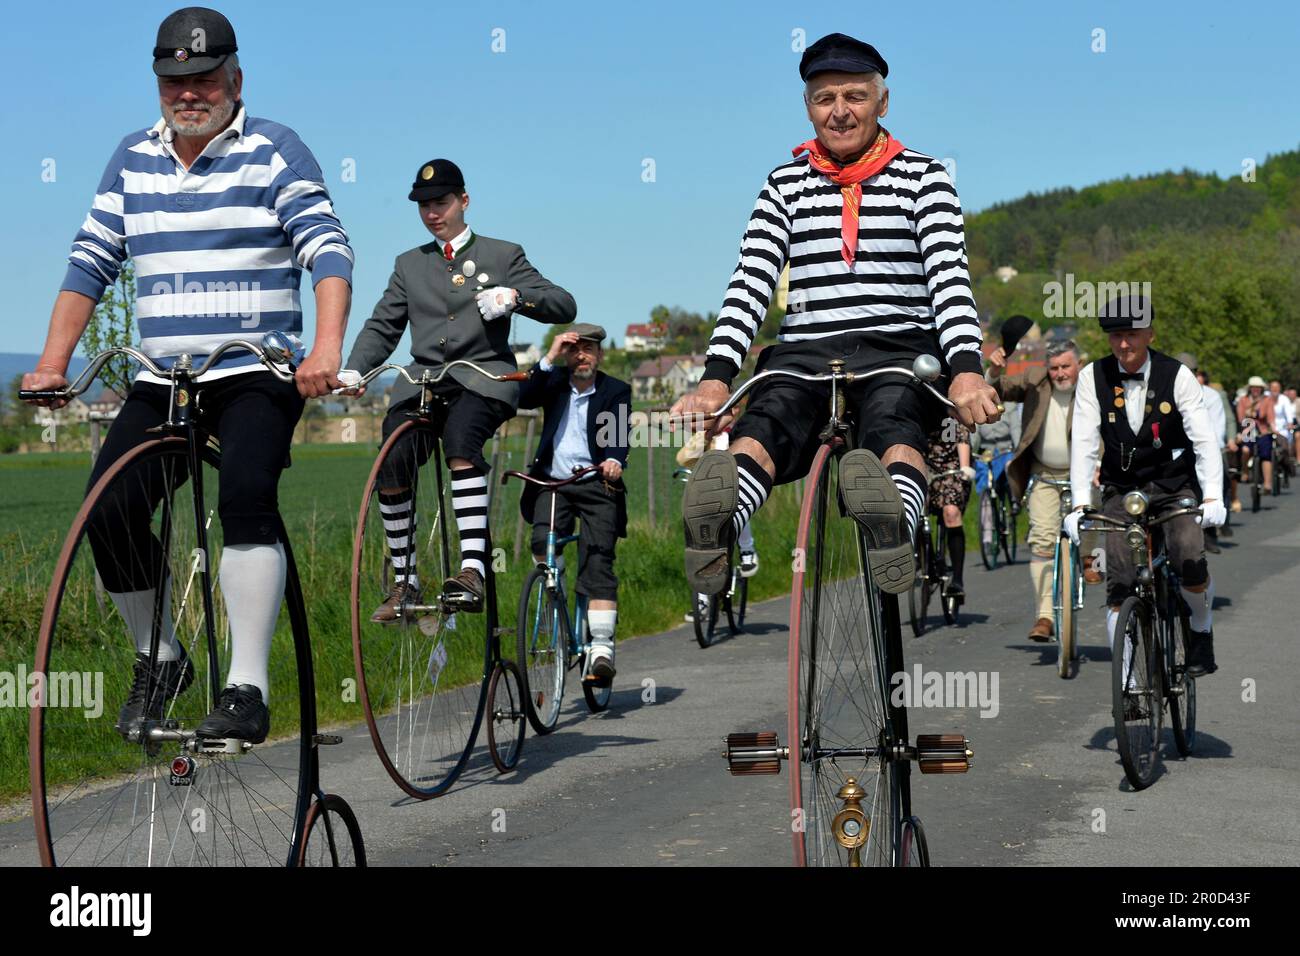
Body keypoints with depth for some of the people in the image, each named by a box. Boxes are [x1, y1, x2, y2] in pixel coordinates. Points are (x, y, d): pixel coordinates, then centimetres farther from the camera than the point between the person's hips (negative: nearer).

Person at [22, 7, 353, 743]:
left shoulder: (276, 152, -2)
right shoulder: (133, 160, 12)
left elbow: (330, 252, -12)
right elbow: (90, 264, 11)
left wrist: (327, 350, -28)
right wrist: (52, 365, 0)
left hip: (257, 376, -4)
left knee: (246, 495, -28)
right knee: (109, 510, -13)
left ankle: (248, 688, -24)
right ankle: (161, 658, 12)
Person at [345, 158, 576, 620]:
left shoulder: (503, 255, 14)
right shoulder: (409, 264, 24)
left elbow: (564, 305, 6)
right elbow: (381, 326, 17)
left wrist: (515, 296, -13)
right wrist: (354, 370, -2)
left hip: (485, 376, -3)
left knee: (460, 436, -36)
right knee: (392, 463, -23)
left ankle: (473, 569, -43)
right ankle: (405, 580, -7)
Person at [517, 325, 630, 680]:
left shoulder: (616, 391, 2)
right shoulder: (555, 383, 10)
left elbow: (618, 433, -13)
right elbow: (524, 399, -8)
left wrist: (614, 461, -34)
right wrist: (549, 358, -14)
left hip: (596, 484, -2)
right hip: (553, 483, 2)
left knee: (598, 562, -14)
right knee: (543, 542, -23)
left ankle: (601, 646, -17)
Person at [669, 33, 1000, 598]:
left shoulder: (923, 177, 9)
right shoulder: (785, 185, 15)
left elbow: (949, 276, -5)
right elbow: (750, 283, 4)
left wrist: (965, 372, -24)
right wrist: (715, 379, -14)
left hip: (899, 351, -1)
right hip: (805, 350, 1)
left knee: (892, 424, -36)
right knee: (766, 422, -33)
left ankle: (895, 528, -67)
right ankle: (719, 526, -61)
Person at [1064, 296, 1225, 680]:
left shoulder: (1177, 376, -11)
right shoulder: (1093, 377, -7)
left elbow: (1204, 439, -16)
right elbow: (1084, 444, -12)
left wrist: (1212, 497, -29)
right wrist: (1080, 504, -22)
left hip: (1174, 486, -1)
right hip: (1121, 491, 1)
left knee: (1190, 561, -23)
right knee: (1119, 583, -9)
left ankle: (1201, 634, 7)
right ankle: (1126, 680, -1)